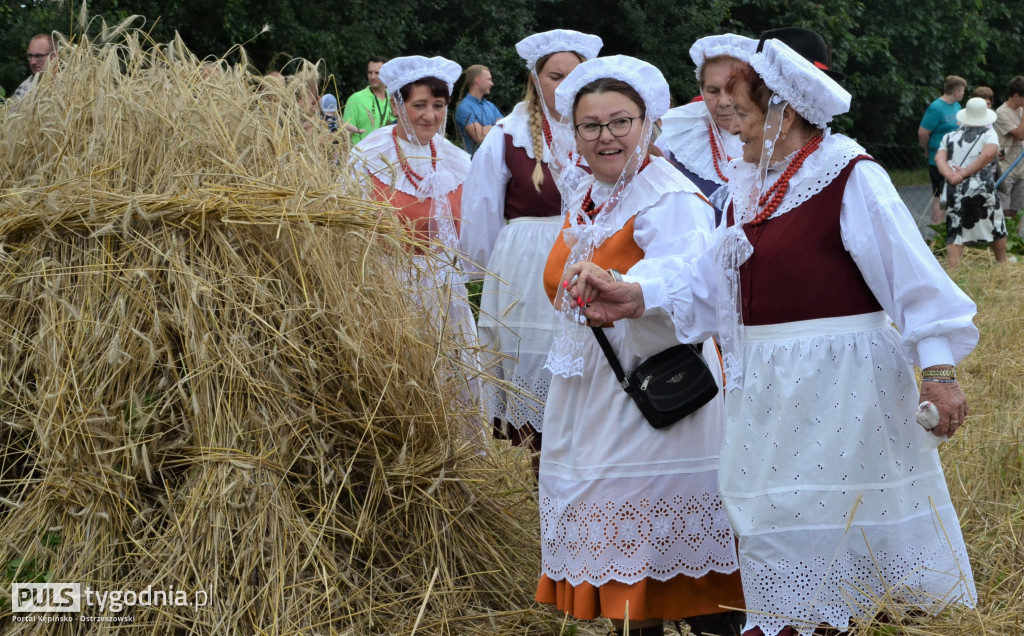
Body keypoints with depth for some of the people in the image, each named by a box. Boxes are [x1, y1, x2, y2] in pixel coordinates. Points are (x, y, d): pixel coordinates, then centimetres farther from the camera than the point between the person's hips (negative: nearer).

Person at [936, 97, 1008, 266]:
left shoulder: (950, 137, 14)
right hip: (984, 190, -2)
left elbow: (939, 158, -2)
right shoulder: (989, 134, 3)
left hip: (956, 193, 2)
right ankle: (1002, 265, 34)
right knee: (998, 230, 20)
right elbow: (989, 153, -17)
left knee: (954, 236, 1)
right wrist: (965, 172, -14)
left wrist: (949, 174, -17)